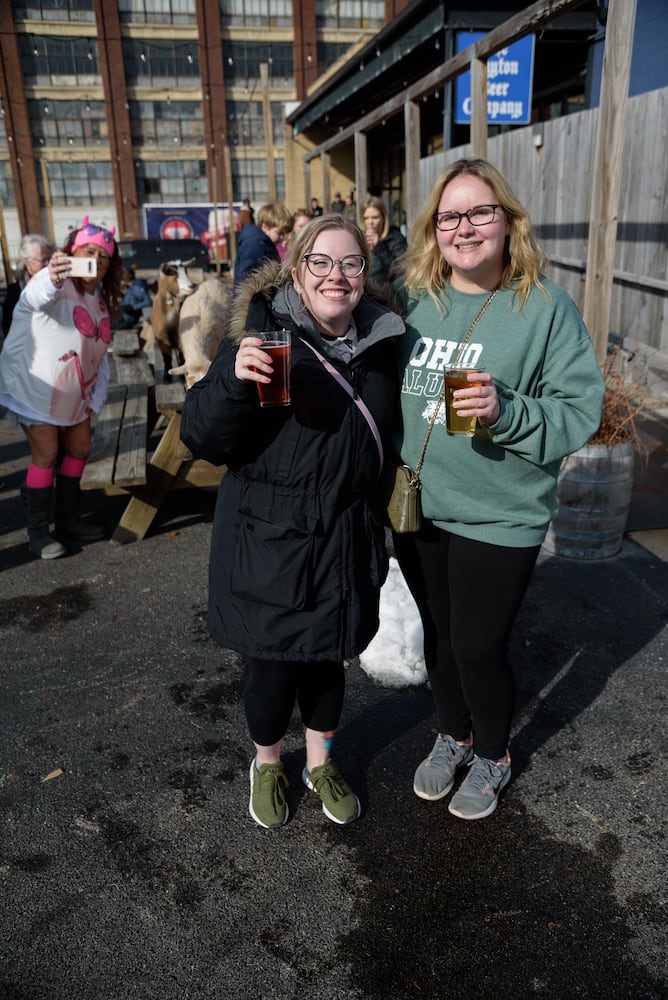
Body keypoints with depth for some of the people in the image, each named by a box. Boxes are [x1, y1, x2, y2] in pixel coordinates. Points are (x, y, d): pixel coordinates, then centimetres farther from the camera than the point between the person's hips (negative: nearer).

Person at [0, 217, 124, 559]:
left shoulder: (101, 300, 7)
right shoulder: (57, 282, -18)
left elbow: (99, 354, 12)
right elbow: (37, 297, -45)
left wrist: (96, 399, 4)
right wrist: (52, 281, -68)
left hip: (74, 393, 8)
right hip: (34, 387, -8)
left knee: (79, 450, 10)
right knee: (46, 455, -9)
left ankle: (68, 521, 25)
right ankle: (38, 533, 4)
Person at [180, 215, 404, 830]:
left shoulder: (380, 343, 3)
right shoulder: (263, 336, -12)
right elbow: (204, 439, -14)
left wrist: (379, 519, 16)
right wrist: (235, 383, -32)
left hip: (347, 542, 4)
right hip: (271, 541, -4)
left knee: (329, 658, 18)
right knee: (273, 667, 8)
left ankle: (320, 762, 43)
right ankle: (267, 764, 39)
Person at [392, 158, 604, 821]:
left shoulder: (546, 307, -10)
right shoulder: (411, 299, 2)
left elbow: (581, 409, -11)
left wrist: (506, 412, -27)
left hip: (498, 517, -4)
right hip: (417, 506, 4)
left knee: (477, 646, 6)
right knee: (438, 633, 19)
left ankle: (492, 755, 37)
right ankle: (452, 735, 46)